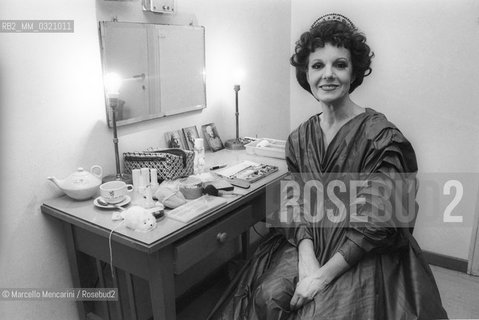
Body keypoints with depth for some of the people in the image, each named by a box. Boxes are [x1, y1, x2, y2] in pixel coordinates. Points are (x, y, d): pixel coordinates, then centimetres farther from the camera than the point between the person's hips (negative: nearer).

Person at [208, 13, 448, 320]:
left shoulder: (382, 136, -13)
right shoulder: (300, 137, 2)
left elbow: (377, 221, -15)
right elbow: (296, 202, 1)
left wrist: (325, 274, -17)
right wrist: (306, 257, -15)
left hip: (364, 256, -3)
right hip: (309, 242, 4)